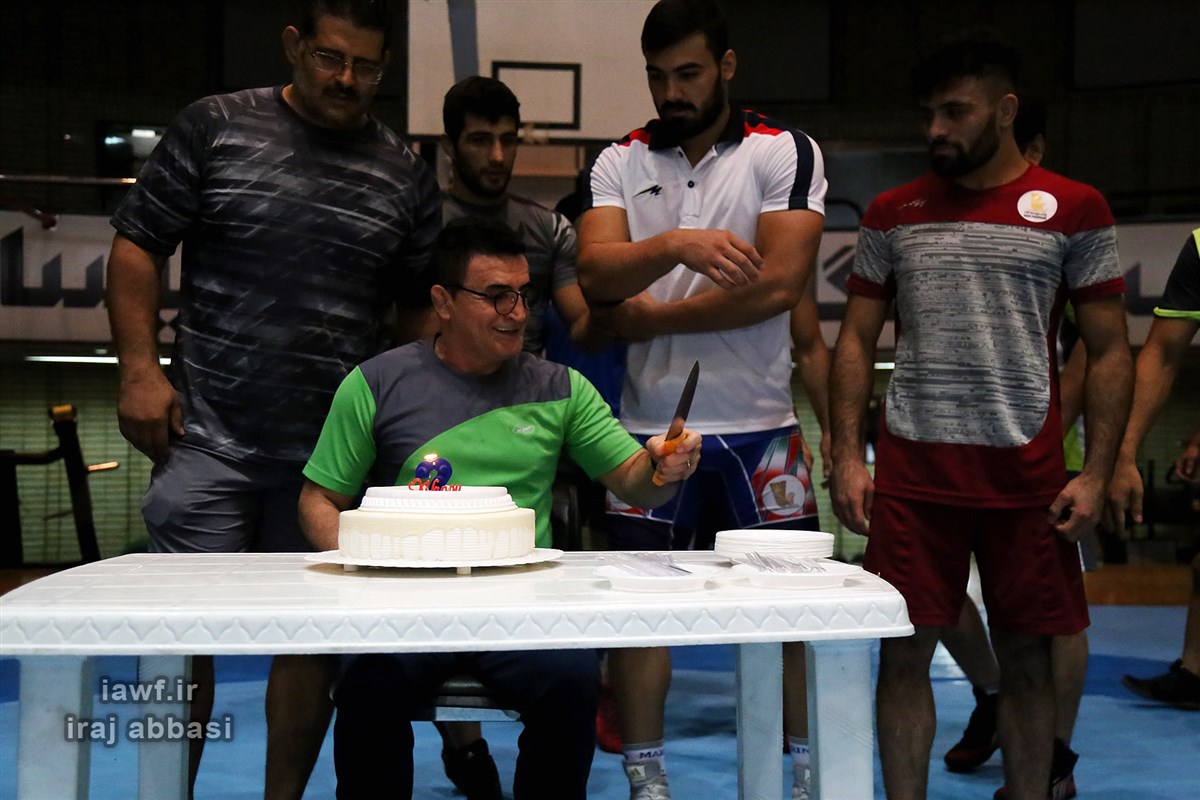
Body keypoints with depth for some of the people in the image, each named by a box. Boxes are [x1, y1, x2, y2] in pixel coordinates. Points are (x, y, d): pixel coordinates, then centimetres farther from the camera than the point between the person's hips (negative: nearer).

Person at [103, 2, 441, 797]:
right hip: (210, 435, -2)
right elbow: (138, 248, 3)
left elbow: (422, 306, 12)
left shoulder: (406, 174, 8)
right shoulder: (215, 128, 2)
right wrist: (141, 368, -7)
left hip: (336, 452, 2)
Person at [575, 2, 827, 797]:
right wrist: (676, 243, -28)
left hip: (759, 426, -2)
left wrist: (651, 317, -10)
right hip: (650, 425, 2)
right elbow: (596, 273, -9)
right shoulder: (619, 163, 6)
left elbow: (778, 283, -14)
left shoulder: (786, 153, -2)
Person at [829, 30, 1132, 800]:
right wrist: (847, 456, 0)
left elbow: (1111, 351, 2)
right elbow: (856, 340, 9)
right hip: (911, 472, 2)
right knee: (905, 653, 2)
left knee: (1027, 656, 7)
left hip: (1027, 473, -1)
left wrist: (1096, 473, -7)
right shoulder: (893, 213, 8)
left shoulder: (1073, 210, 2)